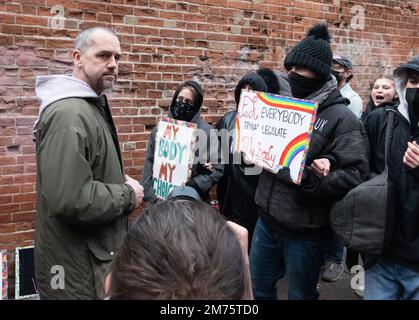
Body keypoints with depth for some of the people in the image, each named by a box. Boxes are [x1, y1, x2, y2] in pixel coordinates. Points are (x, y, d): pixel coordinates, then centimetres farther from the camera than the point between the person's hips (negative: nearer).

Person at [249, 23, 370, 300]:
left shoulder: (342, 118, -13)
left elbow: (355, 175, -18)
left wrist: (316, 182, -33)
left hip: (305, 230, -6)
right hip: (267, 218, 6)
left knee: (300, 294, 14)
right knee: (257, 287, 20)